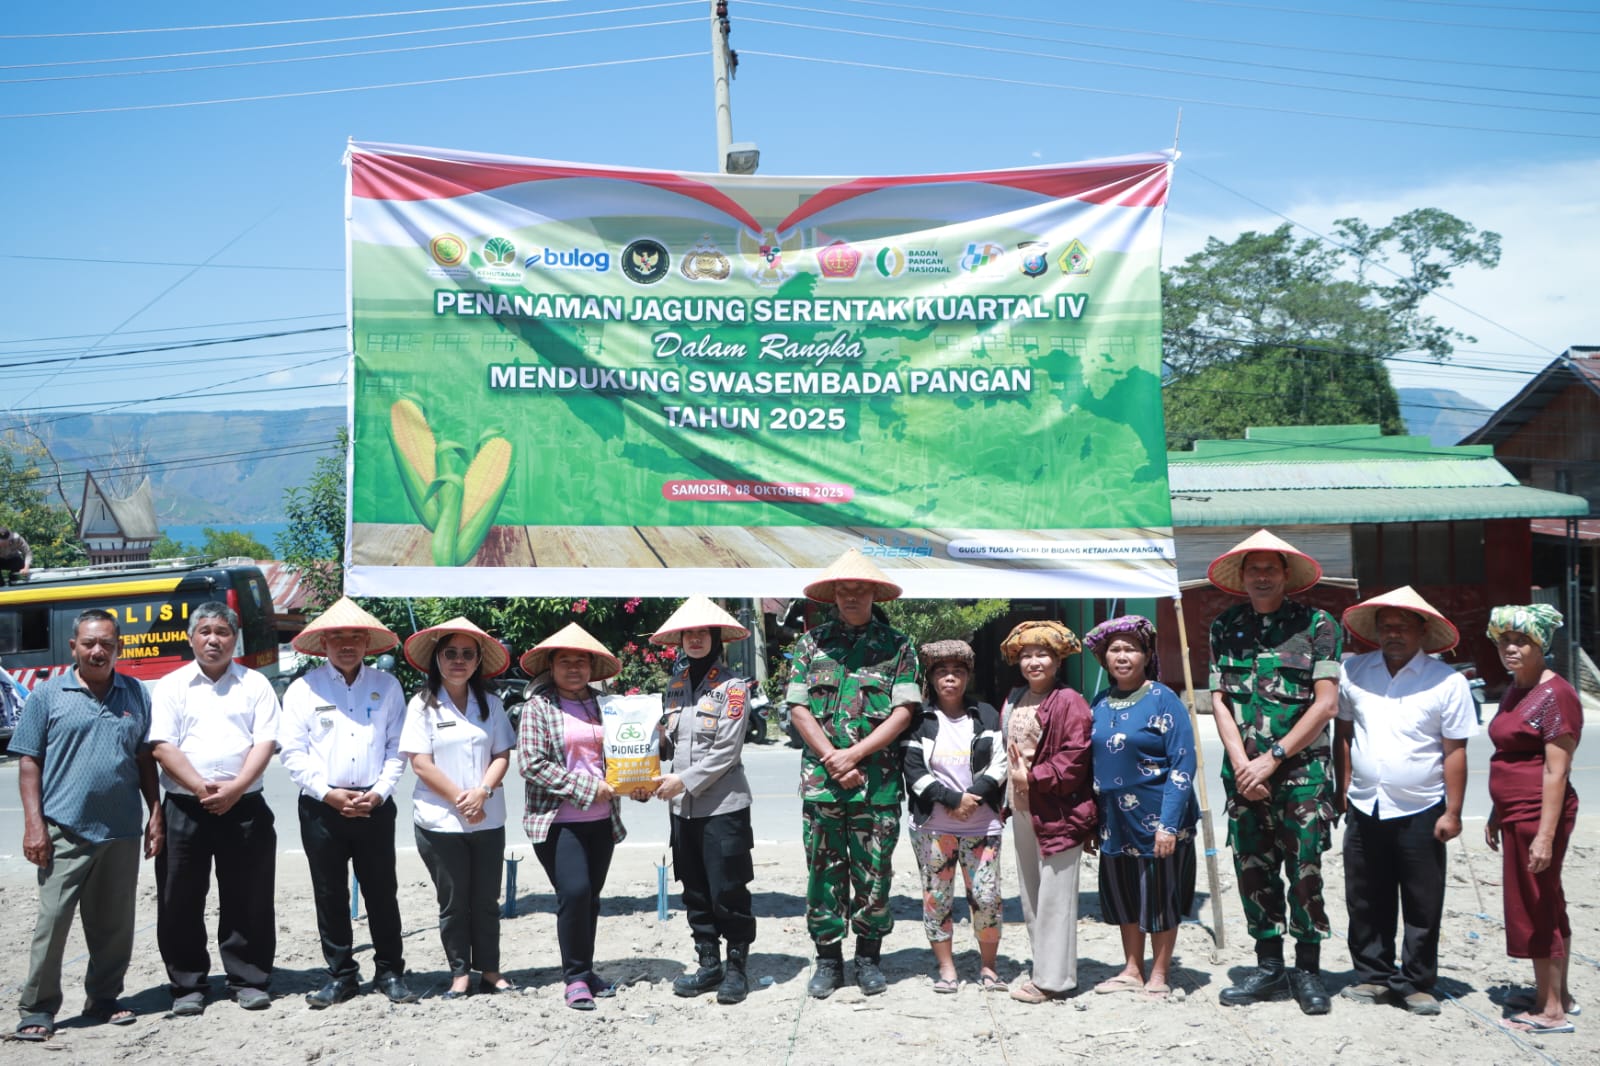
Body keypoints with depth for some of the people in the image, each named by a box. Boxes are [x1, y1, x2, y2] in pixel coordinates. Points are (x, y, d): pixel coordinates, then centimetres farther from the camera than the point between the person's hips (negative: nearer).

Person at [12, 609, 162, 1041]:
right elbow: (29, 762, 0)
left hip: (122, 831, 3)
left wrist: (155, 814, 7)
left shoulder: (136, 695, 10)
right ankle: (37, 1008, 7)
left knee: (114, 924, 10)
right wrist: (33, 823, -8)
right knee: (52, 920, -4)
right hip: (64, 831, -3)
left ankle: (103, 999, 23)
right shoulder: (48, 695, 1)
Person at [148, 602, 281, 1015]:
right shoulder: (171, 687, 7)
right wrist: (201, 788, -15)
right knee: (181, 901, 3)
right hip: (184, 808, 0)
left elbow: (265, 742, -1)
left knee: (248, 900, 4)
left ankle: (248, 980, 14)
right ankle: (187, 985, 14)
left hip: (244, 807, 0)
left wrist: (235, 788, -15)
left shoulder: (255, 685, 8)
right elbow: (162, 747, -4)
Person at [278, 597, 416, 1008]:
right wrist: (328, 793, -10)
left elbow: (397, 748, 5)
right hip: (322, 806, 0)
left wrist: (380, 792, -9)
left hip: (375, 805, 0)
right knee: (330, 895, 6)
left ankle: (390, 971, 14)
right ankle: (340, 975, 16)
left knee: (382, 892, 4)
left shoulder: (386, 687, 7)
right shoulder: (304, 689, 3)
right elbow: (292, 752, -1)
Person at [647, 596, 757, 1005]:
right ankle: (708, 965, 22)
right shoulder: (676, 684, 11)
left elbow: (726, 751, -13)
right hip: (683, 806, 6)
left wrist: (685, 781, -15)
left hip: (724, 805, -6)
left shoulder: (731, 687, -7)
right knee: (695, 891, 11)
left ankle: (736, 968, 10)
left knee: (728, 891, -2)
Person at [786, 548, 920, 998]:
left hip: (878, 779, -1)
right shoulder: (812, 641, 8)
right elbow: (798, 708, 3)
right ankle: (828, 958, 14)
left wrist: (855, 754, -11)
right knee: (823, 869, 4)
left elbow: (903, 711, -3)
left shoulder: (897, 645, 5)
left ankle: (869, 956, 17)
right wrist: (832, 760, -8)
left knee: (874, 870, 4)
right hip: (821, 776, 1)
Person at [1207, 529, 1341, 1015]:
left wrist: (1272, 758, -10)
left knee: (1305, 872, -1)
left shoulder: (1317, 625, -2)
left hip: (1302, 770, -3)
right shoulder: (1225, 627, 9)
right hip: (1243, 772, 4)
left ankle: (1308, 969, 11)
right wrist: (1241, 762, -6)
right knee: (1252, 870, 7)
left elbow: (1326, 704, -7)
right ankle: (1268, 966, 18)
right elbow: (1219, 700, 7)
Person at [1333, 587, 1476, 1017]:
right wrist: (1343, 788, 9)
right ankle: (1371, 976, 24)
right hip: (1364, 810, 3)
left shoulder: (1447, 683, -5)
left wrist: (1452, 812, -7)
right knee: (1366, 904, 11)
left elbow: (1455, 752, -5)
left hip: (1420, 813, -3)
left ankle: (1416, 984, 18)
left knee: (1422, 908, 5)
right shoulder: (1353, 672, 5)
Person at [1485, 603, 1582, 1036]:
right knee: (1548, 906, 17)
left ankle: (1551, 1012, 6)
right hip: (1515, 814, 9)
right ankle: (1558, 994, 27)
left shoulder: (1554, 695, -16)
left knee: (1535, 909, -2)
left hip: (1538, 814, -9)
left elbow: (1556, 771, -20)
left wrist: (1545, 834, -23)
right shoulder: (1515, 690, 13)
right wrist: (1495, 815, 20)